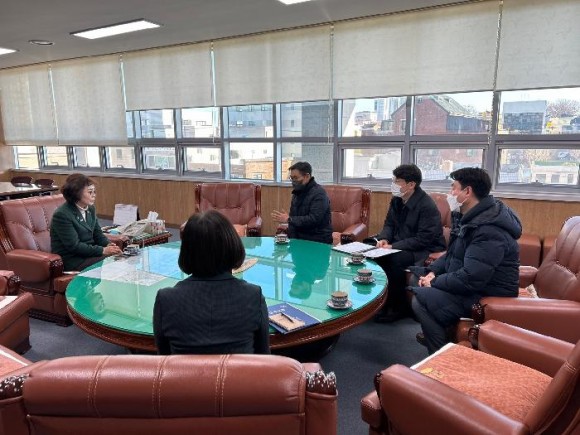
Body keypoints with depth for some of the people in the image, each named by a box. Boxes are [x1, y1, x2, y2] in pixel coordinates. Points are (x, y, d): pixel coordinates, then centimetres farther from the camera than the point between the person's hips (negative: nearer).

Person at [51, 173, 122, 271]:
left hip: (89, 251, 7)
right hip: (71, 259, -7)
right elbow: (74, 246, -20)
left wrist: (108, 244, -8)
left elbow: (98, 234, 14)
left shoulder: (90, 208, 7)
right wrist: (102, 250, -23)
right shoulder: (62, 215, -16)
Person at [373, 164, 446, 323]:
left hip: (425, 249, -7)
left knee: (394, 260, -33)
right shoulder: (397, 199, 3)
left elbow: (423, 239, -25)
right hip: (400, 245, 8)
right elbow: (389, 224, 12)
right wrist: (384, 238, -12)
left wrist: (393, 246, -27)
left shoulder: (427, 206, -21)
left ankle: (400, 307, -13)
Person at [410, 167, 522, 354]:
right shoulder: (470, 217, 6)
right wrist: (432, 272, -1)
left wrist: (434, 282, -17)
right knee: (415, 275, 11)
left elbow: (470, 279, -32)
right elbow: (452, 254, 16)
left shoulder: (489, 231, -27)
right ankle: (434, 332, 22)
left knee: (421, 299, -23)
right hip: (471, 282, 11)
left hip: (487, 296, -10)